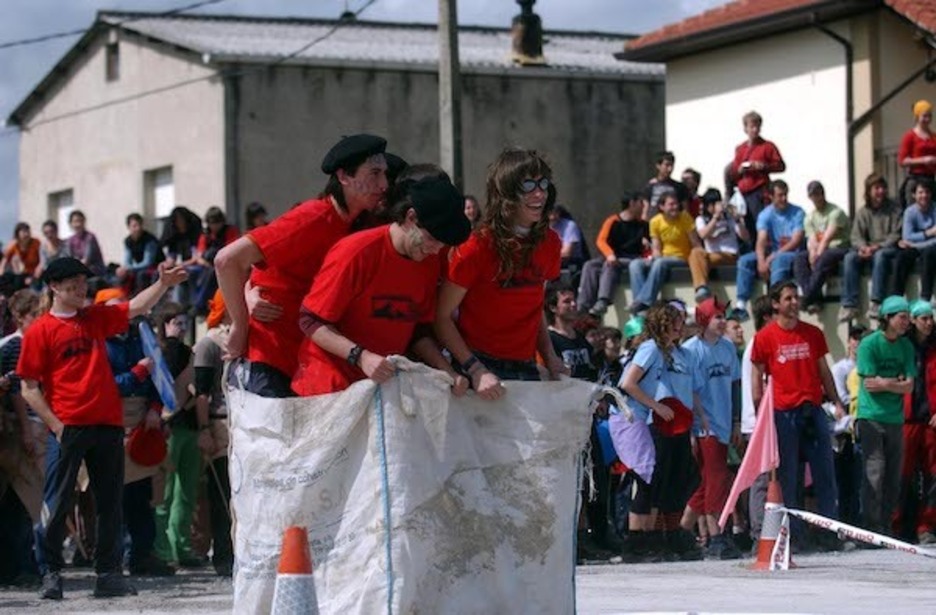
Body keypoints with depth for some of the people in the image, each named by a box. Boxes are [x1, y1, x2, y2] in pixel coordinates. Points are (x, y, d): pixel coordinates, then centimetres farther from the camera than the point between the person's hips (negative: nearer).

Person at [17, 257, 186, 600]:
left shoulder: (96, 318, 15)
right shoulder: (40, 331, 0)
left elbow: (137, 307, 10)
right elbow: (29, 388, -3)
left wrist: (164, 283, -8)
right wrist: (55, 426, -11)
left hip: (108, 424, 5)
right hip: (69, 427, -5)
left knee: (110, 504, 6)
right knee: (58, 504, -3)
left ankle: (108, 574, 10)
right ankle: (51, 574, 4)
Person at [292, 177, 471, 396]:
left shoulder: (430, 263, 4)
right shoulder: (357, 252, -15)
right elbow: (311, 321, -14)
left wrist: (448, 372, -3)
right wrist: (361, 357, -28)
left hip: (384, 380, 6)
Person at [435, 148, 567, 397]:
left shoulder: (549, 244, 7)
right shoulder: (479, 247, -11)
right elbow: (442, 316, -11)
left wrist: (549, 357, 7)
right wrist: (476, 371, -20)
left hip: (526, 369, 6)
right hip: (482, 371, -5)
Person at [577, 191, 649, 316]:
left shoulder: (643, 225, 13)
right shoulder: (613, 221, 8)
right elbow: (601, 240, -5)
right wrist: (610, 254, -24)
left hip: (632, 259, -2)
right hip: (613, 258, 2)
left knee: (610, 266, -34)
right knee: (590, 266, -26)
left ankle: (602, 303, -52)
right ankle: (583, 306, -37)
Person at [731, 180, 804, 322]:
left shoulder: (797, 213, -4)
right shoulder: (765, 215, 4)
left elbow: (796, 241, -12)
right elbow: (761, 241, -9)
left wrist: (773, 256, -21)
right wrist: (761, 262, -29)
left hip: (792, 253, -4)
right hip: (771, 253, 4)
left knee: (778, 261, -38)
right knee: (744, 261, -18)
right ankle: (741, 304, -27)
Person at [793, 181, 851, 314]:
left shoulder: (835, 212, -6)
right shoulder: (810, 217, 15)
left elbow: (827, 239, -15)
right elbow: (812, 241, 2)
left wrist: (817, 256, -22)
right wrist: (812, 253, -19)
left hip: (839, 249, -6)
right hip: (820, 251, 6)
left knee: (824, 258, -38)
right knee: (800, 258, -22)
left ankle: (807, 298, -41)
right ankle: (814, 299, -35)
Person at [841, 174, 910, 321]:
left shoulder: (894, 209, 3)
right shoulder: (862, 213, 13)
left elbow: (897, 235, -6)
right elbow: (856, 236, 7)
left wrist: (878, 247, -19)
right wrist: (863, 247, -17)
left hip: (889, 249, -4)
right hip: (868, 250, 4)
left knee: (880, 255, -38)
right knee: (850, 257, -26)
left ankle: (876, 302, -43)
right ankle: (849, 305, -32)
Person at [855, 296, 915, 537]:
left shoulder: (906, 346, 11)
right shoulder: (869, 344, -5)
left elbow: (909, 387, 4)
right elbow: (869, 383, -11)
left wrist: (884, 383, -9)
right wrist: (897, 381, -4)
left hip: (895, 419, 5)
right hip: (871, 417, -5)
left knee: (894, 476, 5)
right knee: (874, 473, -10)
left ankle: (886, 526, 11)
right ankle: (872, 527, -9)